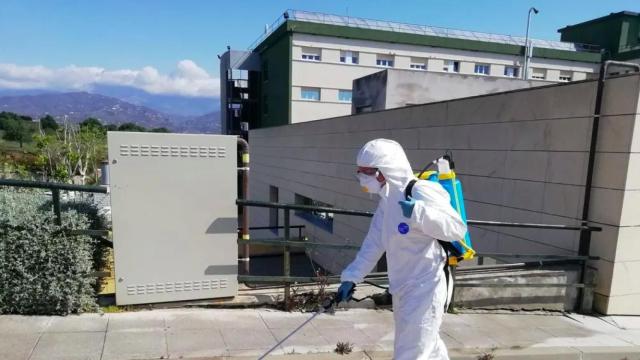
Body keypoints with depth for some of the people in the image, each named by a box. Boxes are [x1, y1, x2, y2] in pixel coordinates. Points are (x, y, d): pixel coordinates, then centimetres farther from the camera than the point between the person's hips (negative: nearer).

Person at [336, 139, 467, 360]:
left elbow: (457, 229, -25)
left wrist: (419, 212, -38)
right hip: (402, 291, 8)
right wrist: (351, 278, 6)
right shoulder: (387, 200, 6)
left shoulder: (422, 193, -20)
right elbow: (374, 243, 9)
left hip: (423, 291, -8)